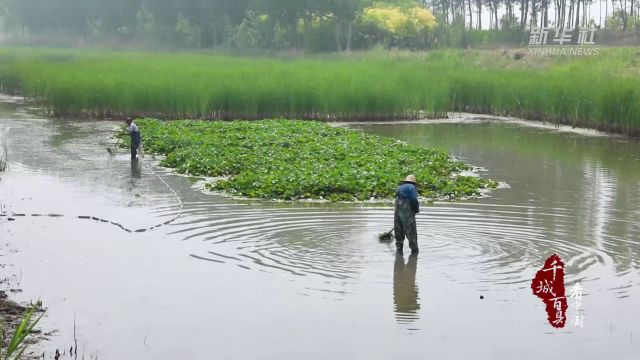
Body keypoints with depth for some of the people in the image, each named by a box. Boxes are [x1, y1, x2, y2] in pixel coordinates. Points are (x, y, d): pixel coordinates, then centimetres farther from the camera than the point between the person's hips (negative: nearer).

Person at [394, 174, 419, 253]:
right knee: (411, 231, -1)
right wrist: (416, 210, 1)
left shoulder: (400, 187, 18)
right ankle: (414, 249, 2)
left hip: (397, 211, 7)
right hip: (407, 212, -7)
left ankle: (399, 247, 19)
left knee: (399, 231, 14)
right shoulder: (411, 187, -6)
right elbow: (414, 200, -16)